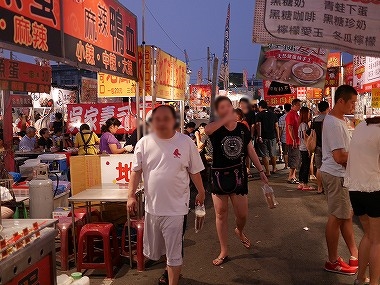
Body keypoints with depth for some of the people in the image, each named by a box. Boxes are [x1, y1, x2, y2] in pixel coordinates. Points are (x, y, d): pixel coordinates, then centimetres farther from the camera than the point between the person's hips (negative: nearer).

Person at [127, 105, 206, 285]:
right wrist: (131, 195, -5)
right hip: (152, 206, 4)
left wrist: (201, 192, 10)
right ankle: (171, 267, 49)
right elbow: (136, 171, 1)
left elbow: (195, 171, 2)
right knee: (154, 247, 22)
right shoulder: (144, 143, -3)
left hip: (176, 208, -4)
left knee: (174, 251, 3)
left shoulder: (186, 143, -7)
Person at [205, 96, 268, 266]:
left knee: (242, 214, 9)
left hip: (239, 175, 2)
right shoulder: (216, 128, -9)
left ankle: (239, 232, 46)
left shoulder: (242, 128, 0)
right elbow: (207, 130, -35)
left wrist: (261, 171, 9)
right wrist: (226, 119, -41)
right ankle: (224, 252, 24)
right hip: (219, 176, -2)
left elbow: (250, 150, 9)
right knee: (221, 215, 8)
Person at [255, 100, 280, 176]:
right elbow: (276, 126, 8)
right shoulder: (273, 114, 9)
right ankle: (274, 168, 34)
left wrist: (259, 136, -17)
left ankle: (267, 171, 0)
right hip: (273, 137, 4)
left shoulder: (259, 115, -4)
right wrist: (278, 136, 12)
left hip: (263, 137, -4)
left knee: (265, 155, 1)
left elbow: (258, 126, -14)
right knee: (273, 154, 19)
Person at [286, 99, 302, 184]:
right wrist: (294, 140, -24)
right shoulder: (291, 115, -14)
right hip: (292, 141, -10)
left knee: (295, 159, 13)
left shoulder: (296, 114, 17)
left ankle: (293, 176, 20)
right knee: (294, 159, -7)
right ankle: (290, 178, -1)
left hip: (296, 140, 10)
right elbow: (290, 128, -21)